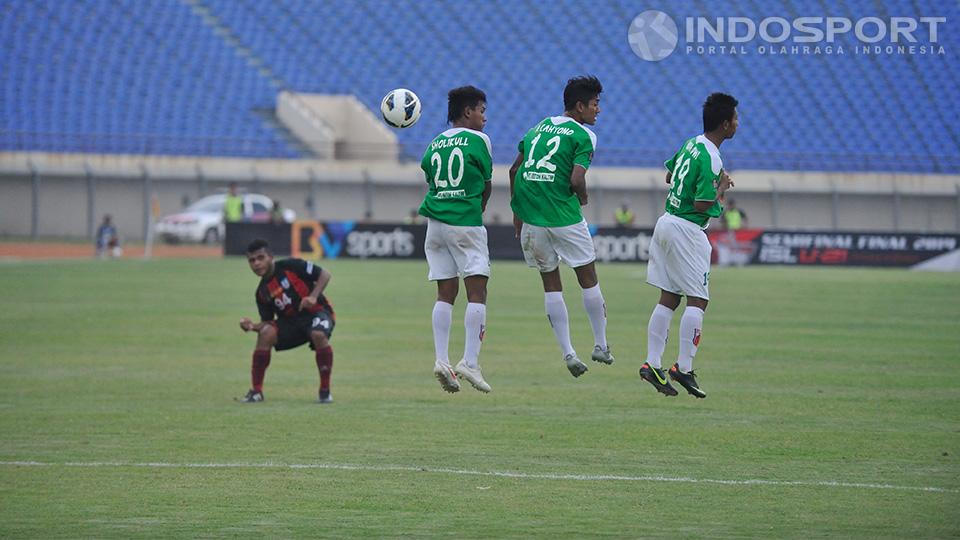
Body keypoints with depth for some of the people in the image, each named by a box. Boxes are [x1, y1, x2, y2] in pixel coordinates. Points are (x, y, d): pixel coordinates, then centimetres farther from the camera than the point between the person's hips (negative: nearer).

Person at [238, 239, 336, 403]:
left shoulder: (290, 266, -14)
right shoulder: (263, 292, 3)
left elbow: (324, 274, -12)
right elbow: (267, 322, 5)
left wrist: (313, 296, -26)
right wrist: (253, 327, -17)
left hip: (317, 312, -5)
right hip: (291, 320, 5)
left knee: (319, 335, -38)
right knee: (266, 334, -22)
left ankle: (325, 390, -21)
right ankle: (256, 391, -16)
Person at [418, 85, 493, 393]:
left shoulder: (435, 144, 14)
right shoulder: (477, 140, -1)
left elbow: (430, 179, 14)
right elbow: (486, 185, 4)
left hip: (436, 222, 5)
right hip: (466, 223, -5)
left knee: (445, 293, 7)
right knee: (477, 291, -4)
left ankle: (441, 360, -3)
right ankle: (470, 361, -13)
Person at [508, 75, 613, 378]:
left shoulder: (539, 128, 15)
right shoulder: (583, 135, -5)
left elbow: (514, 170, 14)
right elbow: (576, 180, -16)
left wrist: (517, 212, 20)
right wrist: (583, 198, 6)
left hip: (530, 217, 5)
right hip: (564, 217, -5)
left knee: (551, 284, 11)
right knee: (588, 279, 11)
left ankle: (567, 353, 6)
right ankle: (601, 345, 19)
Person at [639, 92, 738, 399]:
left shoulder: (691, 144, 8)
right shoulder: (711, 160, -19)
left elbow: (669, 176, 23)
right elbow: (701, 204, -22)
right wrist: (722, 188, -5)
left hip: (667, 223, 9)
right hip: (687, 230, -9)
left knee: (668, 299, 9)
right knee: (697, 301, -4)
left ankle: (652, 363, 6)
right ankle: (684, 368, -8)